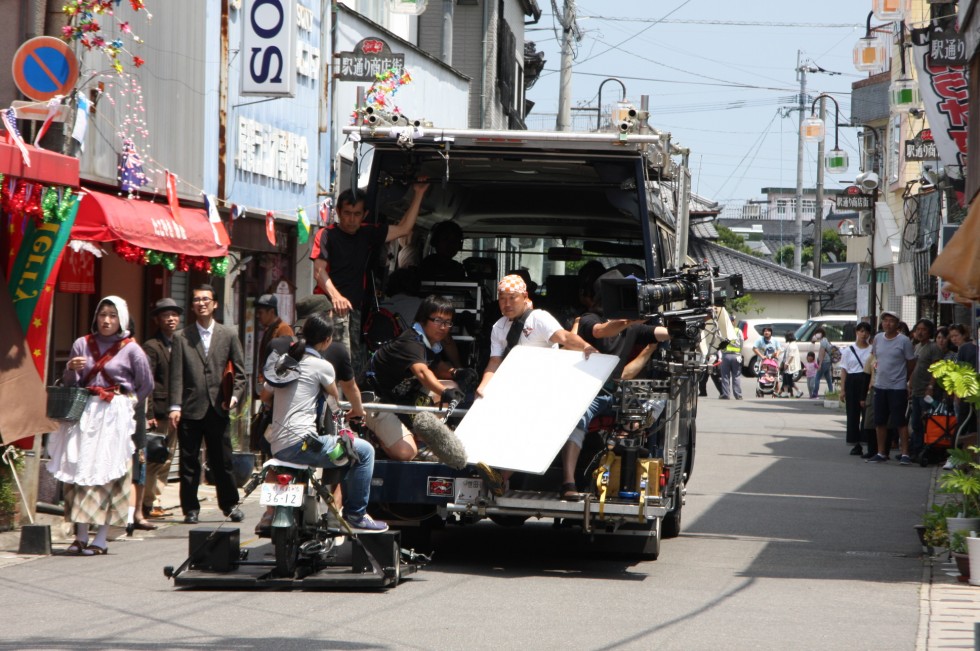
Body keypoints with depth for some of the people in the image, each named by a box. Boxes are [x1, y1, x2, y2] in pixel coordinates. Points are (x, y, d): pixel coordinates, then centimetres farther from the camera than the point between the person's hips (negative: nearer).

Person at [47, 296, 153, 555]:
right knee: (79, 470, -2)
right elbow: (69, 384, 11)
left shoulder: (131, 350, 1)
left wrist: (126, 403, 3)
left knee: (106, 473, -7)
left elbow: (147, 385, 7)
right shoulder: (82, 344, 9)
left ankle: (101, 540, -6)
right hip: (84, 414, 3)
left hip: (114, 416, -3)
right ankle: (81, 536, 1)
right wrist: (71, 369, -8)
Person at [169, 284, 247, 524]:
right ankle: (190, 508, 11)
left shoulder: (229, 336, 9)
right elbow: (176, 376, 0)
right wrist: (175, 406, -9)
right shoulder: (181, 338, 6)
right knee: (189, 462, 3)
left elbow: (239, 372, 10)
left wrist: (235, 395, -6)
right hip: (190, 409, 0)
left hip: (217, 408, 0)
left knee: (222, 461, 5)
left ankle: (230, 504, 19)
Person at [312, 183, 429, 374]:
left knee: (356, 362, 2)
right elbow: (319, 271, -11)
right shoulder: (327, 235, 0)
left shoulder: (367, 234, 17)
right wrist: (335, 296, -28)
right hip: (332, 307, -7)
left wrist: (418, 194, 15)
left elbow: (403, 228, 20)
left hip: (355, 308, 7)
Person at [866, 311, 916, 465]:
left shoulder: (904, 341, -8)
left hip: (898, 387, -6)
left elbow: (911, 363, -1)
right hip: (880, 386, 6)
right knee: (880, 422, 9)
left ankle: (905, 454, -2)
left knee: (901, 422, -5)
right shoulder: (878, 338, 7)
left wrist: (905, 380, 6)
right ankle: (881, 453, 18)